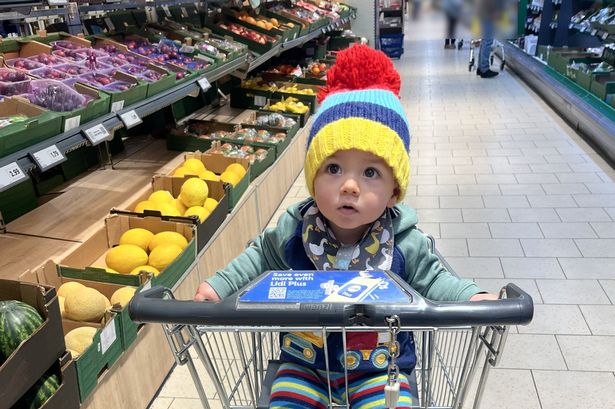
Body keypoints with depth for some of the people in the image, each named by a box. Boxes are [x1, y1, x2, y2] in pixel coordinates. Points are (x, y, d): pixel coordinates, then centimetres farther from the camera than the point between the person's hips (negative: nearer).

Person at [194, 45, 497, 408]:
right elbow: (261, 257, 6)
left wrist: (472, 296, -16)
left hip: (380, 367, -1)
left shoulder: (404, 244, -15)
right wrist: (219, 285, -1)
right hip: (305, 363, 2)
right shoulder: (293, 232, -13)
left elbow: (432, 280, 0)